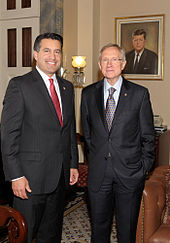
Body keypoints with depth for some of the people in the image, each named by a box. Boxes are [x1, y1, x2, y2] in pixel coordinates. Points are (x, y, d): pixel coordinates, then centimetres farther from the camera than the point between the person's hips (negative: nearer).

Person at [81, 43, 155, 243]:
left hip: (130, 173, -2)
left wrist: (144, 168, 0)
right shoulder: (88, 93, 4)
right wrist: (97, 155, 9)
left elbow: (148, 136, 0)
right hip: (98, 173, 2)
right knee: (99, 226, 16)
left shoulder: (139, 93, -3)